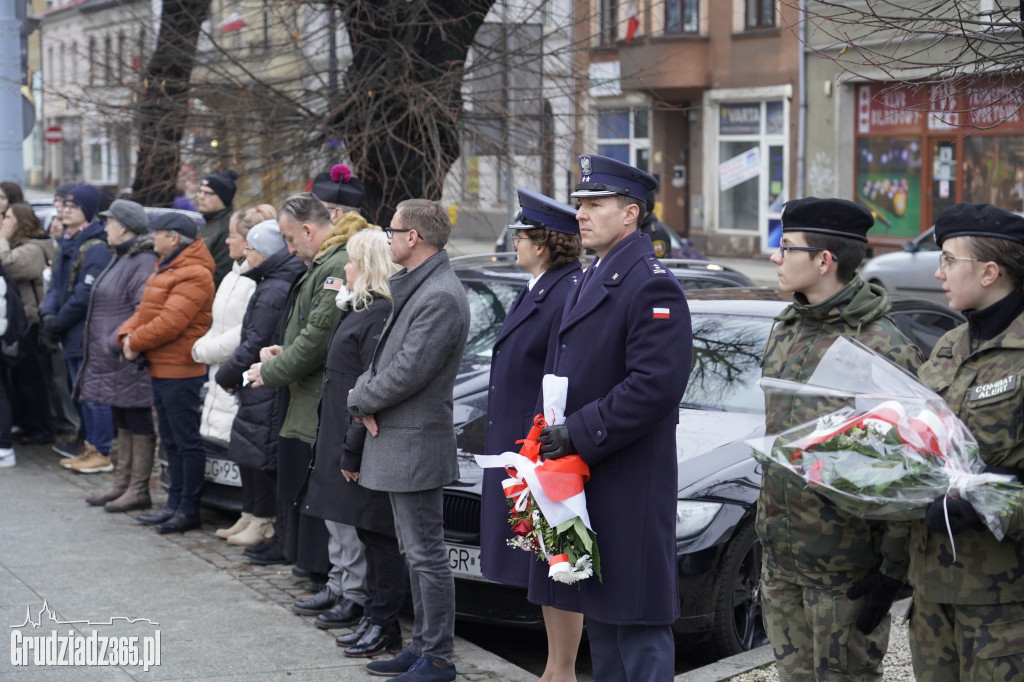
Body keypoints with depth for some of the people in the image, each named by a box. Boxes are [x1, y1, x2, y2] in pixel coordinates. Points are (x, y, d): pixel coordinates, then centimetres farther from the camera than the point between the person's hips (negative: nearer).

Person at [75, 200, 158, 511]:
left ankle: (139, 490, 4)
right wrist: (98, 343, 18)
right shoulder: (121, 258, 17)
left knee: (138, 424, -2)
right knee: (123, 423, 16)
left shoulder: (144, 262, -17)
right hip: (111, 358, 10)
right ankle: (121, 484, 24)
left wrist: (115, 343, -24)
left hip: (131, 359, -10)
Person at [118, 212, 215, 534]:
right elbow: (145, 310, 18)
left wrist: (136, 341, -13)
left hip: (180, 371, -11)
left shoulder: (193, 275, -17)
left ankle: (189, 510, 2)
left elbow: (171, 322, -24)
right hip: (160, 369, 11)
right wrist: (127, 334, 0)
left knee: (187, 441, -3)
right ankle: (174, 504, 24)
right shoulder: (165, 268, 17)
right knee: (171, 441, 16)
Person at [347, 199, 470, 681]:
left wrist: (360, 400, -8)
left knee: (427, 555, -3)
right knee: (415, 553, 17)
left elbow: (408, 372, -22)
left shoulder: (441, 297, -20)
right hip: (397, 442, 11)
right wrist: (366, 394, -1)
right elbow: (386, 356, 18)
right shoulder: (414, 289, 14)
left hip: (416, 444, -11)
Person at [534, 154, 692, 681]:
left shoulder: (650, 285, -15)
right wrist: (551, 432, 11)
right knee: (600, 615, 18)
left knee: (638, 622, -4)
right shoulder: (592, 281, 17)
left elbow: (654, 385, -23)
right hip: (586, 480, 10)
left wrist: (578, 435, -20)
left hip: (630, 492, -10)